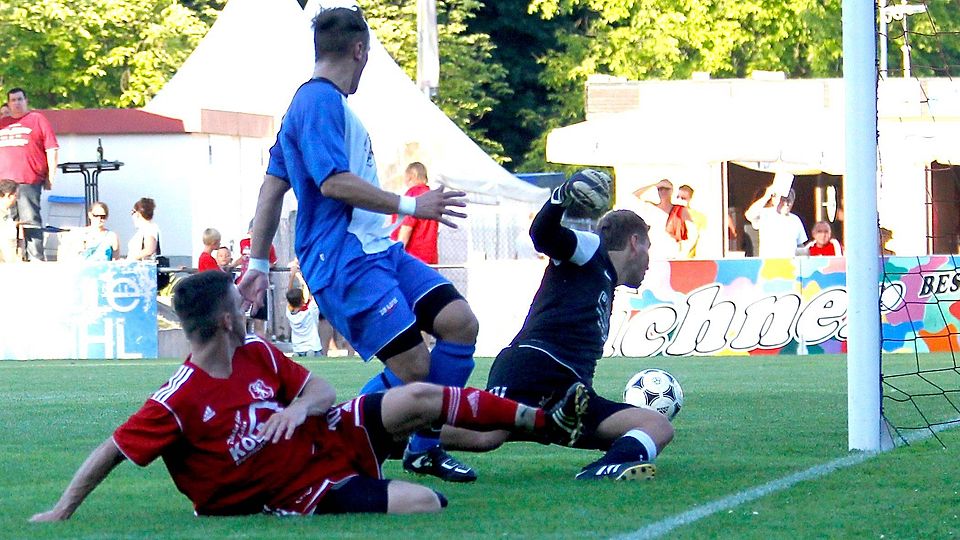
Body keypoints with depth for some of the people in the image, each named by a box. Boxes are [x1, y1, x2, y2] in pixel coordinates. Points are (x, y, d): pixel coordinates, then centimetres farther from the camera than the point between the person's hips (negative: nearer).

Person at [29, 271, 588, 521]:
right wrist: (61, 511, -20)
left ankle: (547, 420, 8)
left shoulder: (258, 353, -1)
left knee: (420, 397, -6)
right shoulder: (180, 401, -23)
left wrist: (300, 406, -20)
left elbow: (323, 390, 4)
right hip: (307, 493, -7)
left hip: (330, 438, 7)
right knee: (427, 505, -25)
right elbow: (112, 451, -18)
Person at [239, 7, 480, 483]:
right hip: (343, 260, -10)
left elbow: (273, 186, 22)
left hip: (377, 249, 10)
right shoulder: (320, 101, -11)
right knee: (412, 365, -15)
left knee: (460, 322, -1)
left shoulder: (321, 101, 21)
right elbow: (333, 182, -21)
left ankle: (424, 449, 9)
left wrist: (257, 265, 22)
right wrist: (410, 206, -16)